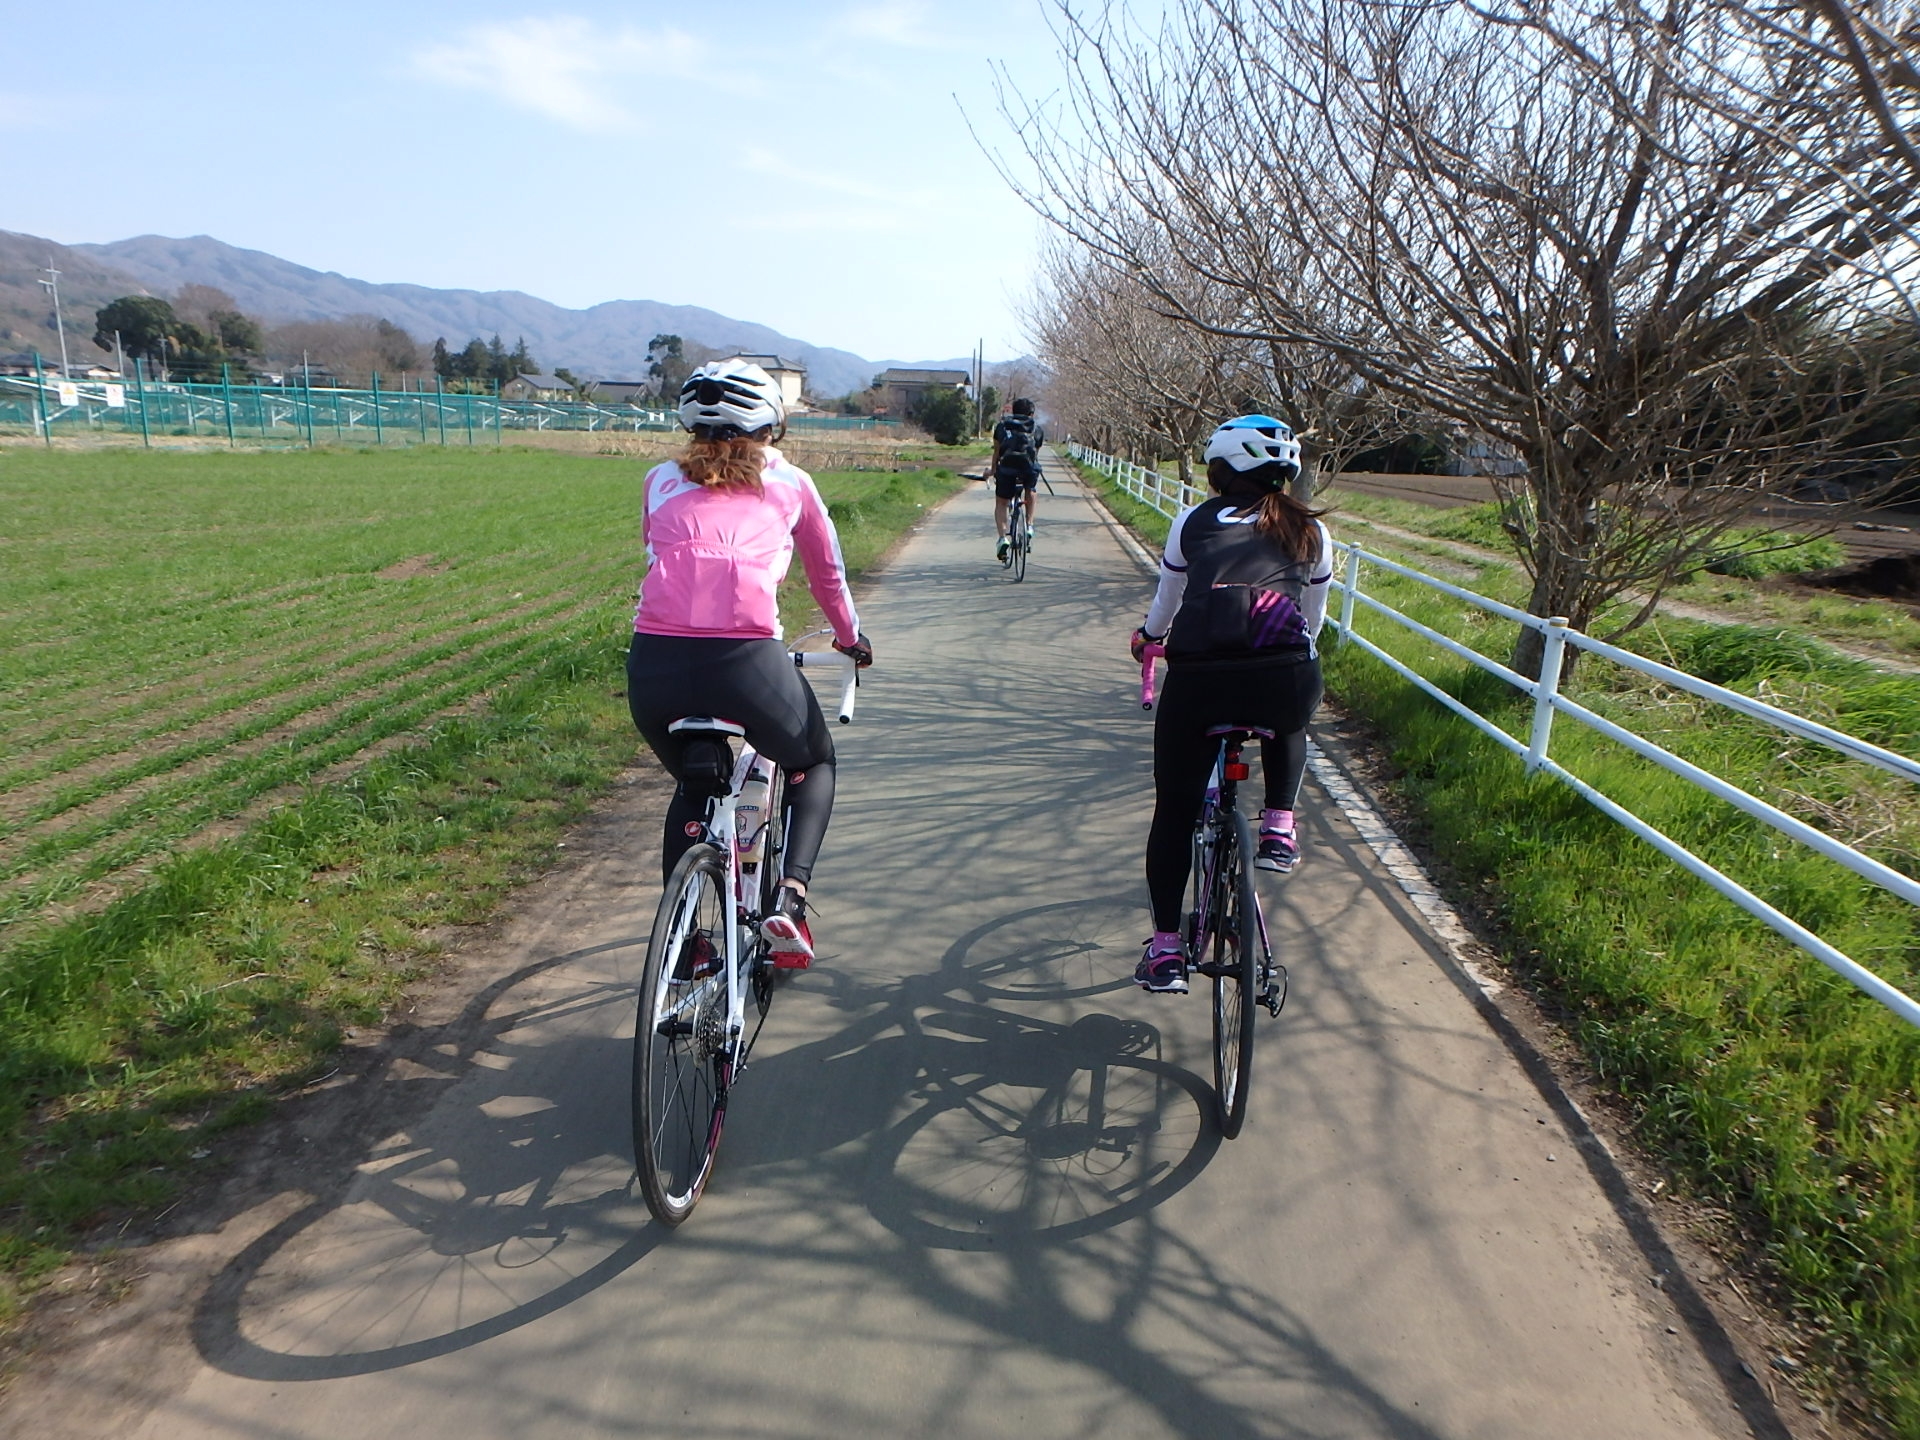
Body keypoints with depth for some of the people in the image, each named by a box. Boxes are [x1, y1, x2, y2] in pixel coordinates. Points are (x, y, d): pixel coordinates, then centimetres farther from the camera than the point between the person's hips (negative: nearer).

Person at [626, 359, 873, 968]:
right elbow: (828, 574, 31)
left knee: (693, 785, 32)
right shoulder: (789, 483, 19)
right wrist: (851, 638, 49)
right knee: (814, 764, 28)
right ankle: (790, 896, 9)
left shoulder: (660, 481, 22)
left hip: (654, 665, 3)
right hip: (746, 661, -2)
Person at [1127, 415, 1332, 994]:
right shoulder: (1311, 531, 22)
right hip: (1286, 678, 1)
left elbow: (1165, 605, 32)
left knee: (1174, 812, 17)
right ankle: (1279, 828, 22)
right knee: (1287, 728, 40)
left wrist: (1146, 638, 54)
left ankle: (1166, 951, 19)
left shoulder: (1193, 522, 20)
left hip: (1197, 677, -1)